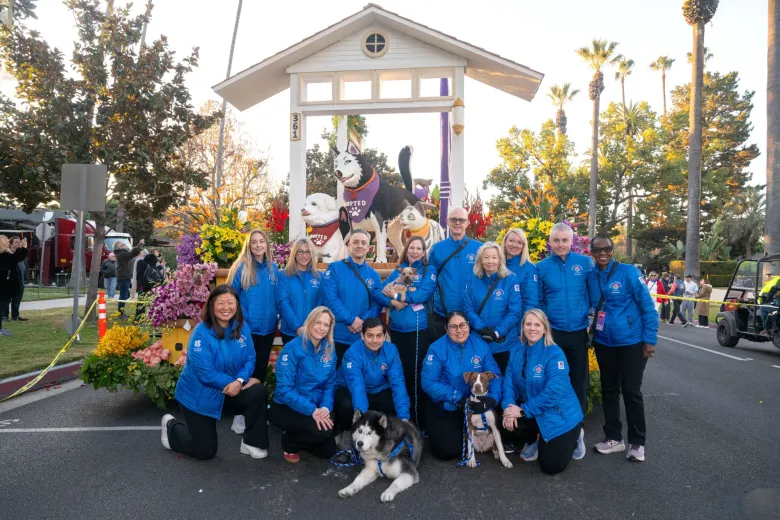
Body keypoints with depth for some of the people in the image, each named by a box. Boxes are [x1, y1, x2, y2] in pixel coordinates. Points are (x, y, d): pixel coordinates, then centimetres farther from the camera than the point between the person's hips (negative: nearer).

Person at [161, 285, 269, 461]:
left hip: (229, 391, 5)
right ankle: (171, 427, 34)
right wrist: (232, 382, -21)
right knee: (205, 451, 5)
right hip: (198, 395, -5)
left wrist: (239, 381, -25)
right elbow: (205, 372, -27)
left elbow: (250, 358, -7)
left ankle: (251, 443, -2)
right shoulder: (201, 333, -23)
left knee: (258, 391, -22)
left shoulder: (241, 327, -6)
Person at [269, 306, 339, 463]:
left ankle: (297, 436, 28)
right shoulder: (292, 348, -19)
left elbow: (330, 383, 1)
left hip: (316, 409, 6)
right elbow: (284, 389, -23)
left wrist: (326, 407, -18)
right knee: (323, 432, -27)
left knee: (328, 451, 1)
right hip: (285, 408, -6)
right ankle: (289, 443, 4)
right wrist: (312, 410, -30)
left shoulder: (329, 350, -2)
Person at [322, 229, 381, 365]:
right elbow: (330, 298, -14)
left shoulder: (374, 275, 9)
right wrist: (352, 320, -18)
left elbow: (376, 304, 4)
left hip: (363, 339, 3)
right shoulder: (335, 269, -3)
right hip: (337, 336, -3)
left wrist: (363, 321, -15)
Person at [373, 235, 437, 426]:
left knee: (415, 373, -2)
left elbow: (423, 294, -13)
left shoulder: (429, 270, 4)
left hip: (418, 328, -4)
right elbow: (377, 293, 4)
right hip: (397, 328, 5)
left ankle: (417, 421, 9)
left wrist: (397, 295, -9)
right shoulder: (398, 271, 14)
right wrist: (392, 302, -15)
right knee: (400, 372, 12)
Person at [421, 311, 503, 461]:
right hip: (443, 407, -3)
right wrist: (458, 398, -29)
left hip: (475, 405, 4)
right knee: (449, 450, -14)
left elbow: (495, 375, -5)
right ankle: (438, 431, 20)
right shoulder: (437, 349, -14)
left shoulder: (480, 345, -4)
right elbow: (428, 383, -20)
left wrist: (492, 398, -26)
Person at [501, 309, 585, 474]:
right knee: (507, 422, -23)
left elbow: (553, 392, -28)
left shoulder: (555, 354, -21)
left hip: (560, 415, -5)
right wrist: (509, 406, -24)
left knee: (551, 467, -7)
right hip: (533, 413, 5)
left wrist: (523, 410, -27)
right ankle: (534, 442, 13)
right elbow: (509, 382, -4)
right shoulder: (517, 353, 0)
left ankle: (574, 437, 24)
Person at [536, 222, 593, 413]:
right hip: (552, 332, -1)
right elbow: (537, 301, 3)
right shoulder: (541, 267, -3)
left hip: (579, 332, 1)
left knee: (579, 380, 12)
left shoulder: (585, 262, -2)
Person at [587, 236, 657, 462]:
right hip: (604, 342, 4)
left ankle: (637, 443, 19)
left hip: (631, 342, -4)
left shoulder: (629, 272, -12)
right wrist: (591, 332, 5)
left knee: (631, 391, 4)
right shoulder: (591, 276, 0)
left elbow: (648, 306, -11)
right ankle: (613, 437, 27)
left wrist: (649, 339, -13)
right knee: (609, 390, 13)